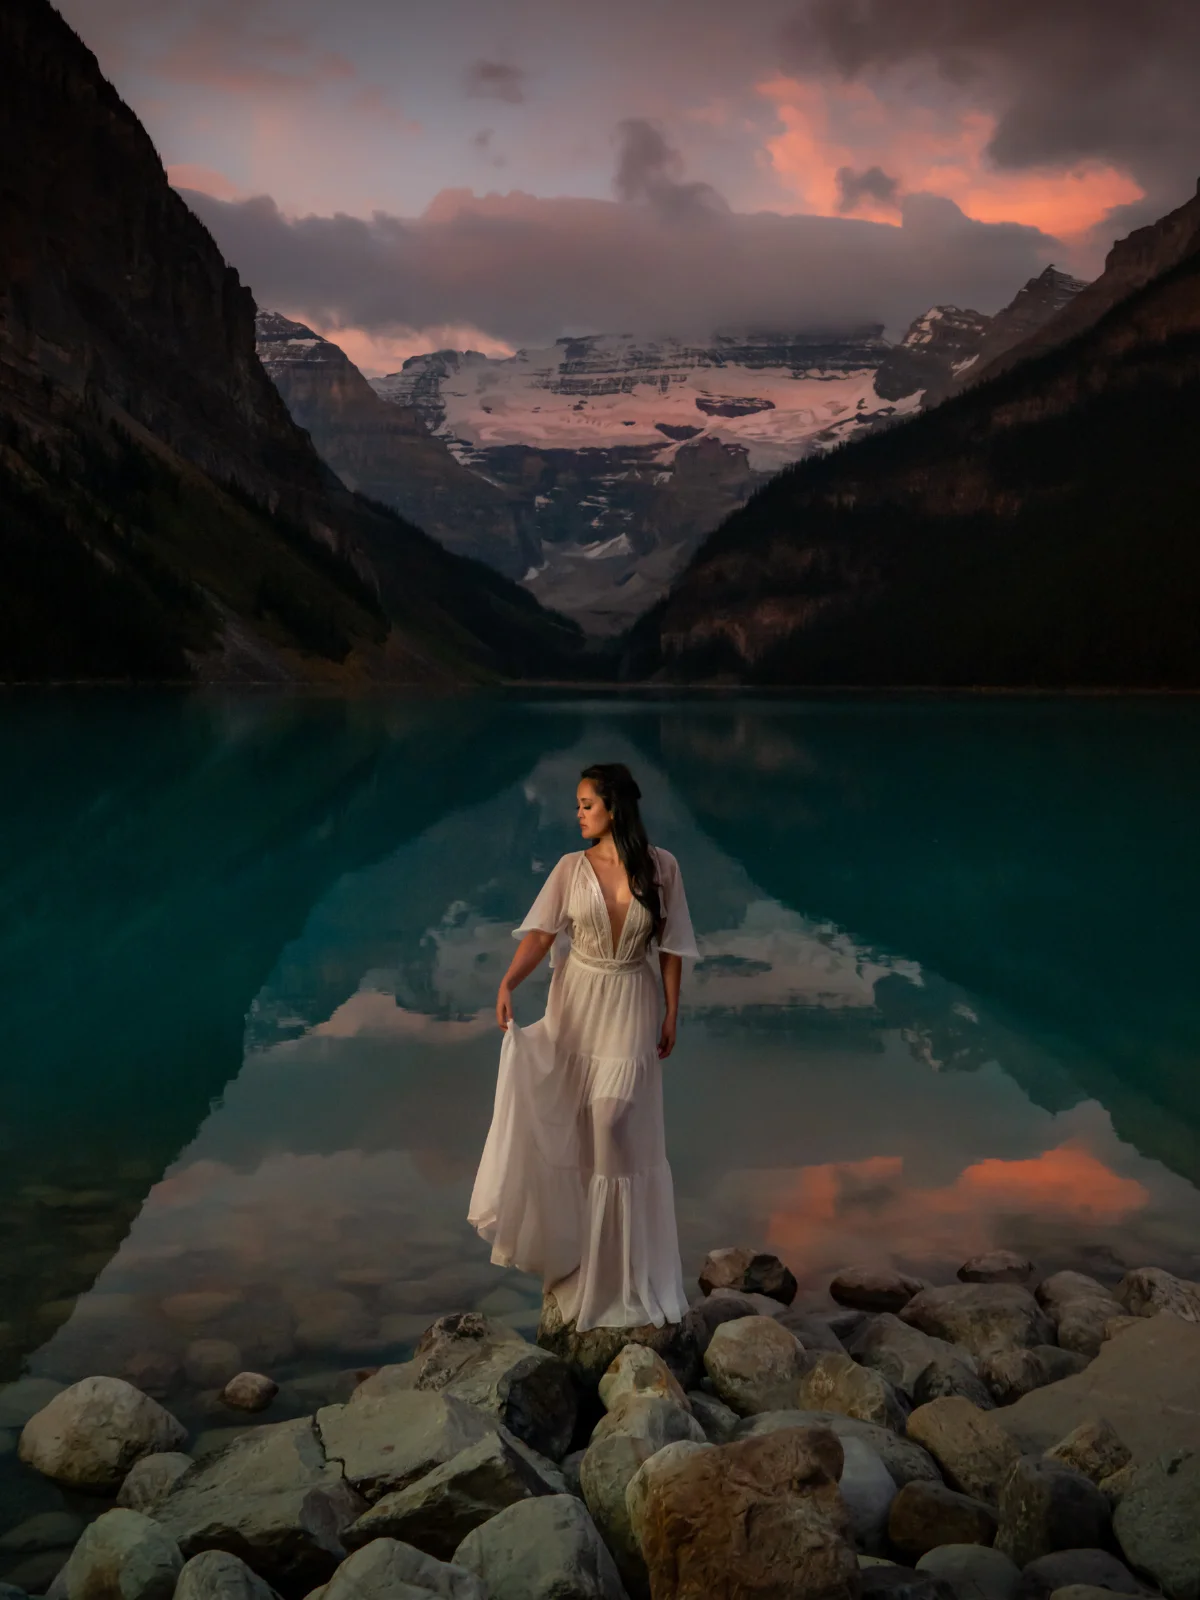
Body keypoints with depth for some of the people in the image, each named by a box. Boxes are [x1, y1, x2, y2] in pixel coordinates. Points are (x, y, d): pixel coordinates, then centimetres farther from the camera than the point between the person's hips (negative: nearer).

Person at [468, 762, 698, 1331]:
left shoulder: (661, 866, -6)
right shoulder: (572, 868, -5)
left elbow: (670, 945, 0)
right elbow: (541, 931, -14)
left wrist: (671, 1012, -2)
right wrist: (508, 983, -29)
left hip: (631, 1007, -1)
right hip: (576, 1004, 1)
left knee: (619, 1129, 2)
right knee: (572, 1128, 6)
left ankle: (623, 1269, 18)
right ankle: (569, 1243, 23)